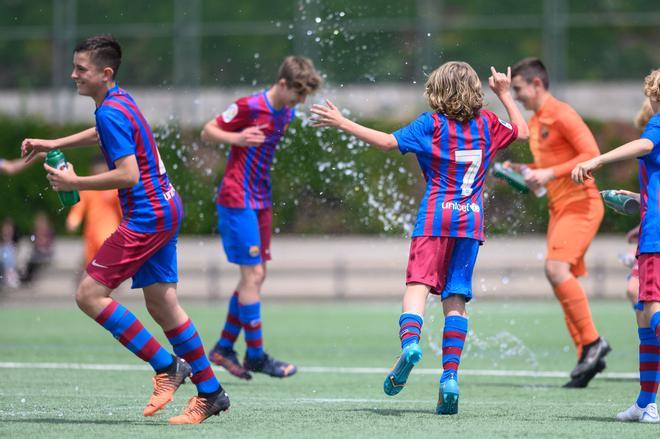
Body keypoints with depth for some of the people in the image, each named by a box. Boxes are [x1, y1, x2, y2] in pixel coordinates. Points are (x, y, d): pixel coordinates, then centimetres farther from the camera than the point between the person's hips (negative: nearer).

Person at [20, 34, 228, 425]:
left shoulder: (111, 112, -17)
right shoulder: (120, 101, 13)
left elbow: (128, 174, -25)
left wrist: (75, 183, -16)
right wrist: (53, 144, 30)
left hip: (147, 216, -10)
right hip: (165, 210, 10)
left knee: (90, 295, -9)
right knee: (162, 304, 11)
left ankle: (167, 366, -6)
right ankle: (210, 393, 12)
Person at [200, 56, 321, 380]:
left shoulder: (288, 113, 9)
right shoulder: (250, 107, -15)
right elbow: (207, 132, -9)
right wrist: (236, 138, -25)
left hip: (261, 203, 9)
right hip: (237, 202, -9)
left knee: (256, 276, 9)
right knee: (252, 274, -8)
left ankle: (224, 347, 18)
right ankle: (256, 355, -3)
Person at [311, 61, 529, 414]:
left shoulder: (432, 124, -2)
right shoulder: (487, 123, 9)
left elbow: (388, 141, -10)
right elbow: (522, 131, 27)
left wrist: (343, 123, -5)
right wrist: (504, 94, 34)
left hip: (435, 217, -3)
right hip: (471, 220, 3)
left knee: (418, 283, -9)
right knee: (455, 299, 4)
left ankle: (409, 342, -39)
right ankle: (450, 375, -4)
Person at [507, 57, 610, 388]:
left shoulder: (562, 115, -11)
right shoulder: (534, 123, 17)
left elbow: (591, 155, -19)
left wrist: (550, 174, -22)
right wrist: (524, 172, 10)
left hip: (580, 203, -10)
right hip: (558, 207, 10)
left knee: (556, 268, -25)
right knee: (559, 277, 4)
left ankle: (592, 341, -17)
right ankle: (587, 358, 6)